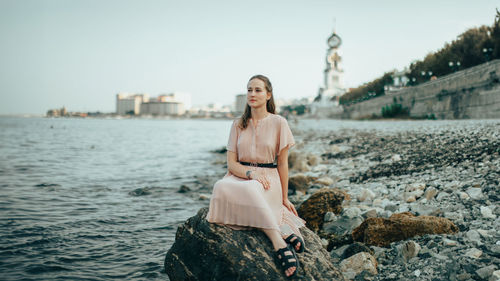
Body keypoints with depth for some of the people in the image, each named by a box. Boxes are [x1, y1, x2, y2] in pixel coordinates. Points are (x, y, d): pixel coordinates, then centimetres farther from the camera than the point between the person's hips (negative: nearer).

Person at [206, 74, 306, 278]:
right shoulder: (238, 125, 10)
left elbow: (282, 163, 5)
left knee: (249, 190, -39)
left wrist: (285, 198, 5)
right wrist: (251, 173, -16)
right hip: (240, 176, 3)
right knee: (221, 187, -34)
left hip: (268, 179, -3)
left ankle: (280, 244, -29)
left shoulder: (278, 123, 2)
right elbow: (231, 163, 4)